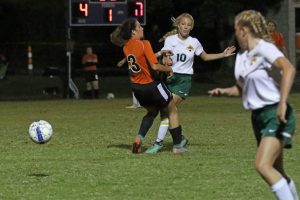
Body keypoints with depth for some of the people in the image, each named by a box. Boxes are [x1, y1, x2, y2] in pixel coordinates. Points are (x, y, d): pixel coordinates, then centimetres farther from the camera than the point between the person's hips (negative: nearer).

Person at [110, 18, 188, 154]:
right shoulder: (144, 44, -19)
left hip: (136, 86, 7)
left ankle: (139, 138, 8)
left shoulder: (126, 47, 2)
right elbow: (154, 66, -23)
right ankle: (177, 146, 13)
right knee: (172, 112, 12)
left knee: (152, 111, 28)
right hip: (151, 85, -7)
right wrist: (169, 68, -6)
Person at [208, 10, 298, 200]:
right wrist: (225, 91, 7)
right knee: (276, 172, 12)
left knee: (263, 165, -23)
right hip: (259, 117, 9)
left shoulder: (263, 48, -13)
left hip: (276, 115, -9)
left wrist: (282, 103, -36)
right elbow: (243, 87, 27)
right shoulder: (242, 56, 13)